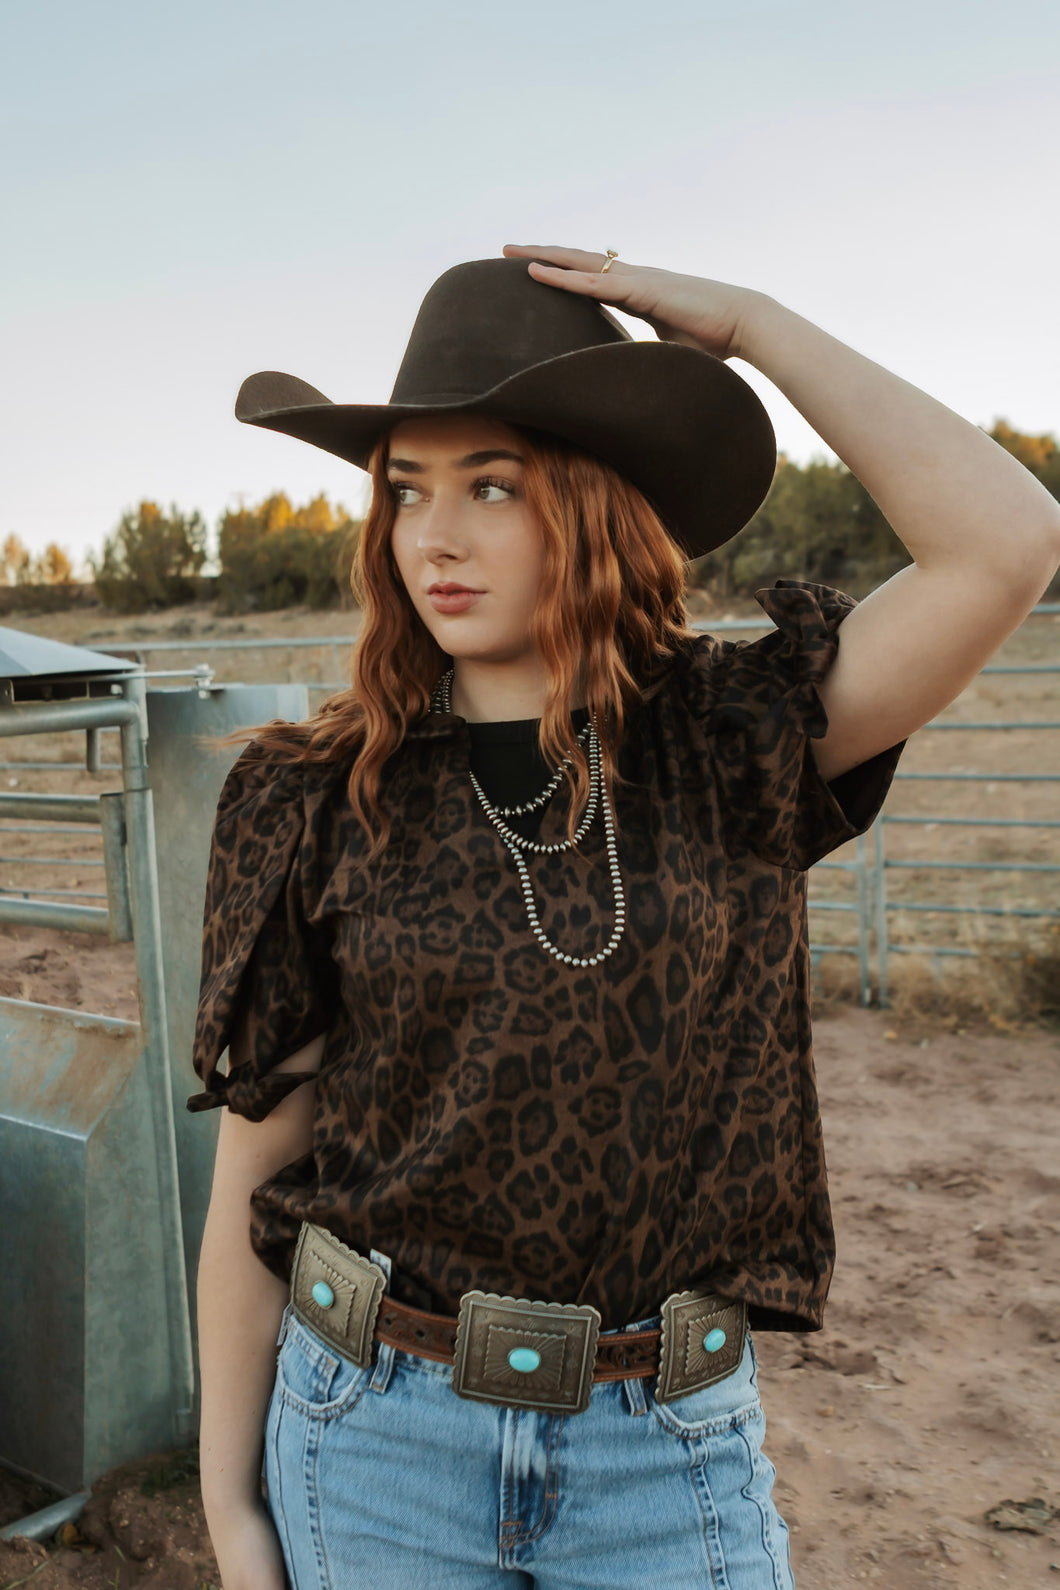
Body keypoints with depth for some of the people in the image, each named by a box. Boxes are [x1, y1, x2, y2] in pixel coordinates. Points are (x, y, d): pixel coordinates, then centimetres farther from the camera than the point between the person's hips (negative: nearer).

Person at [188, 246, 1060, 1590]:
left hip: (666, 1453, 0)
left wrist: (750, 323, -12)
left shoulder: (731, 747, -6)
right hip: (377, 1433, 1)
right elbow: (257, 1168, -2)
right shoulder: (318, 802, -7)